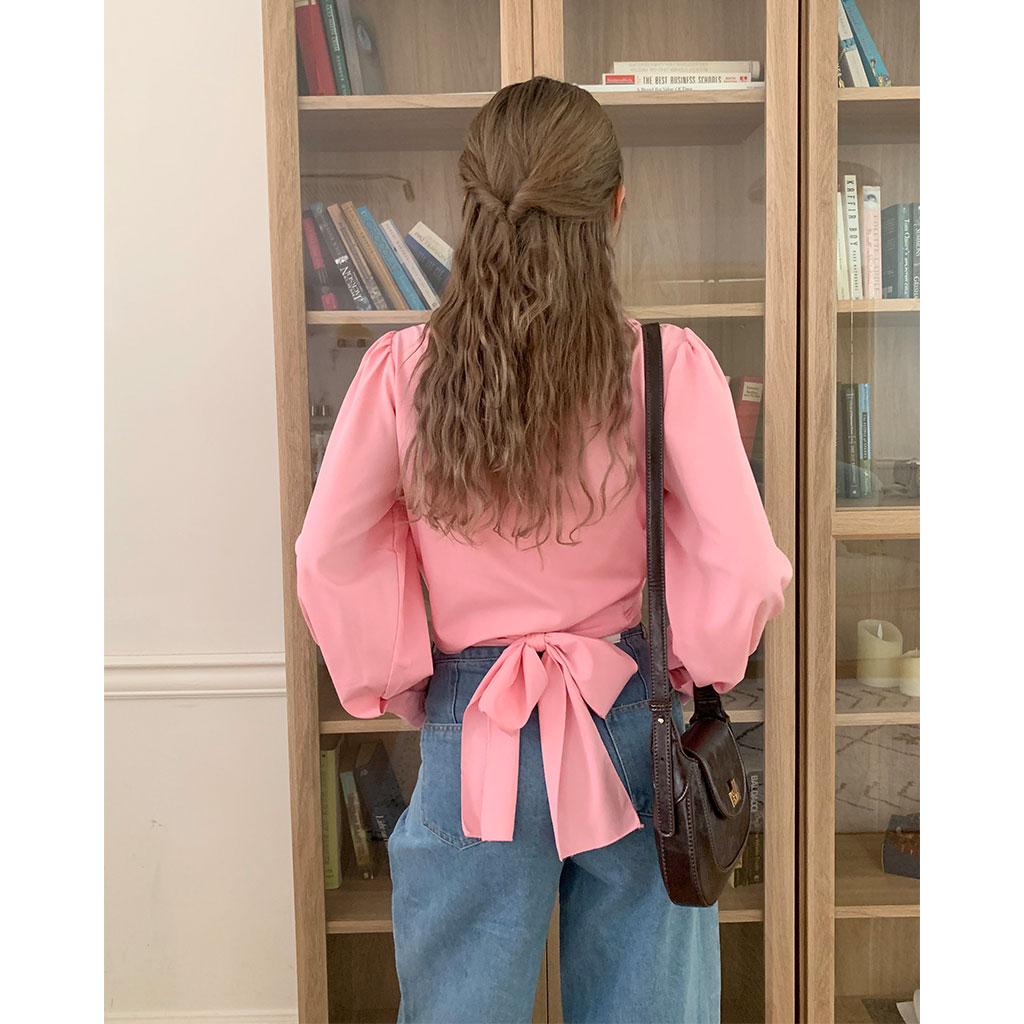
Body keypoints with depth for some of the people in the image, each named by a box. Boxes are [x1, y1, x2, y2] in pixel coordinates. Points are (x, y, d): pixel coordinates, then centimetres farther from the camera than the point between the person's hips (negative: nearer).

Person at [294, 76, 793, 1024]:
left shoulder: (400, 371, -11)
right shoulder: (667, 365, -14)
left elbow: (326, 562, -4)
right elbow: (746, 572, -13)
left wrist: (395, 684, 10)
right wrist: (691, 668, 6)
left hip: (471, 741, 1)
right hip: (630, 731, 0)